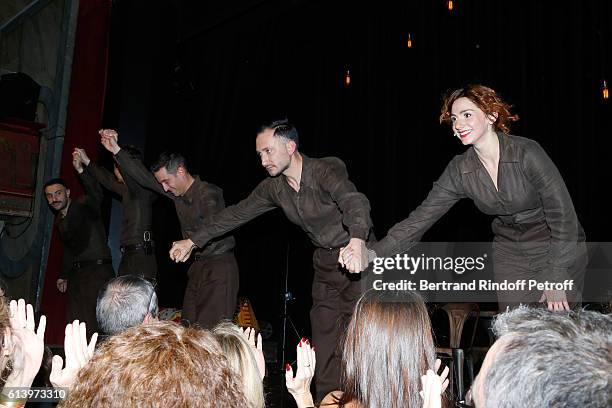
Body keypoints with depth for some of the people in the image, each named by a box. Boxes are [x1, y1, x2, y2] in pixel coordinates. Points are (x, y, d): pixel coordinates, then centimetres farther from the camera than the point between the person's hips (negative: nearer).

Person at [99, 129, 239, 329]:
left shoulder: (209, 193, -14)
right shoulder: (177, 192, 9)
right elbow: (143, 177, 13)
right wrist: (116, 150, 8)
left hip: (219, 265, -8)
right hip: (198, 266, 8)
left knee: (211, 330, -12)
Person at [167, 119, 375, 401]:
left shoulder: (328, 169, -22)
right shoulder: (274, 188, 0)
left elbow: (353, 201, -40)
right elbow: (236, 214, 8)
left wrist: (357, 239, -60)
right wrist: (193, 240, 8)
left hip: (357, 255, -6)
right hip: (325, 262, 6)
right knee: (324, 336, 6)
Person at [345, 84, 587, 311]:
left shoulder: (527, 153, -22)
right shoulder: (460, 170, -9)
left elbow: (563, 215, -20)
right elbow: (422, 217, -13)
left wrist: (557, 281, -21)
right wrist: (373, 253, -25)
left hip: (561, 250, -3)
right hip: (509, 252, 4)